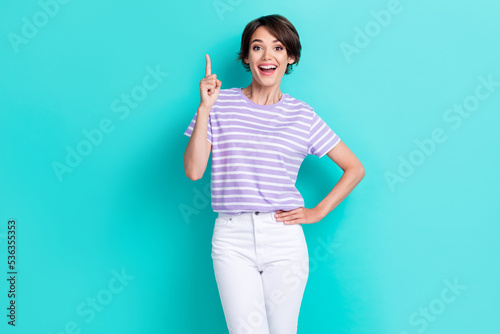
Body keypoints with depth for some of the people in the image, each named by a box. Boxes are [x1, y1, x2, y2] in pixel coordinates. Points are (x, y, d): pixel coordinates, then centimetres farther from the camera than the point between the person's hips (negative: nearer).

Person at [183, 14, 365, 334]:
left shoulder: (302, 115, 4)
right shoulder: (222, 104, 3)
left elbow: (355, 168, 11)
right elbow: (194, 170, -6)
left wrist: (318, 211, 3)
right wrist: (204, 109, -12)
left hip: (284, 238, 1)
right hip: (233, 238, -1)